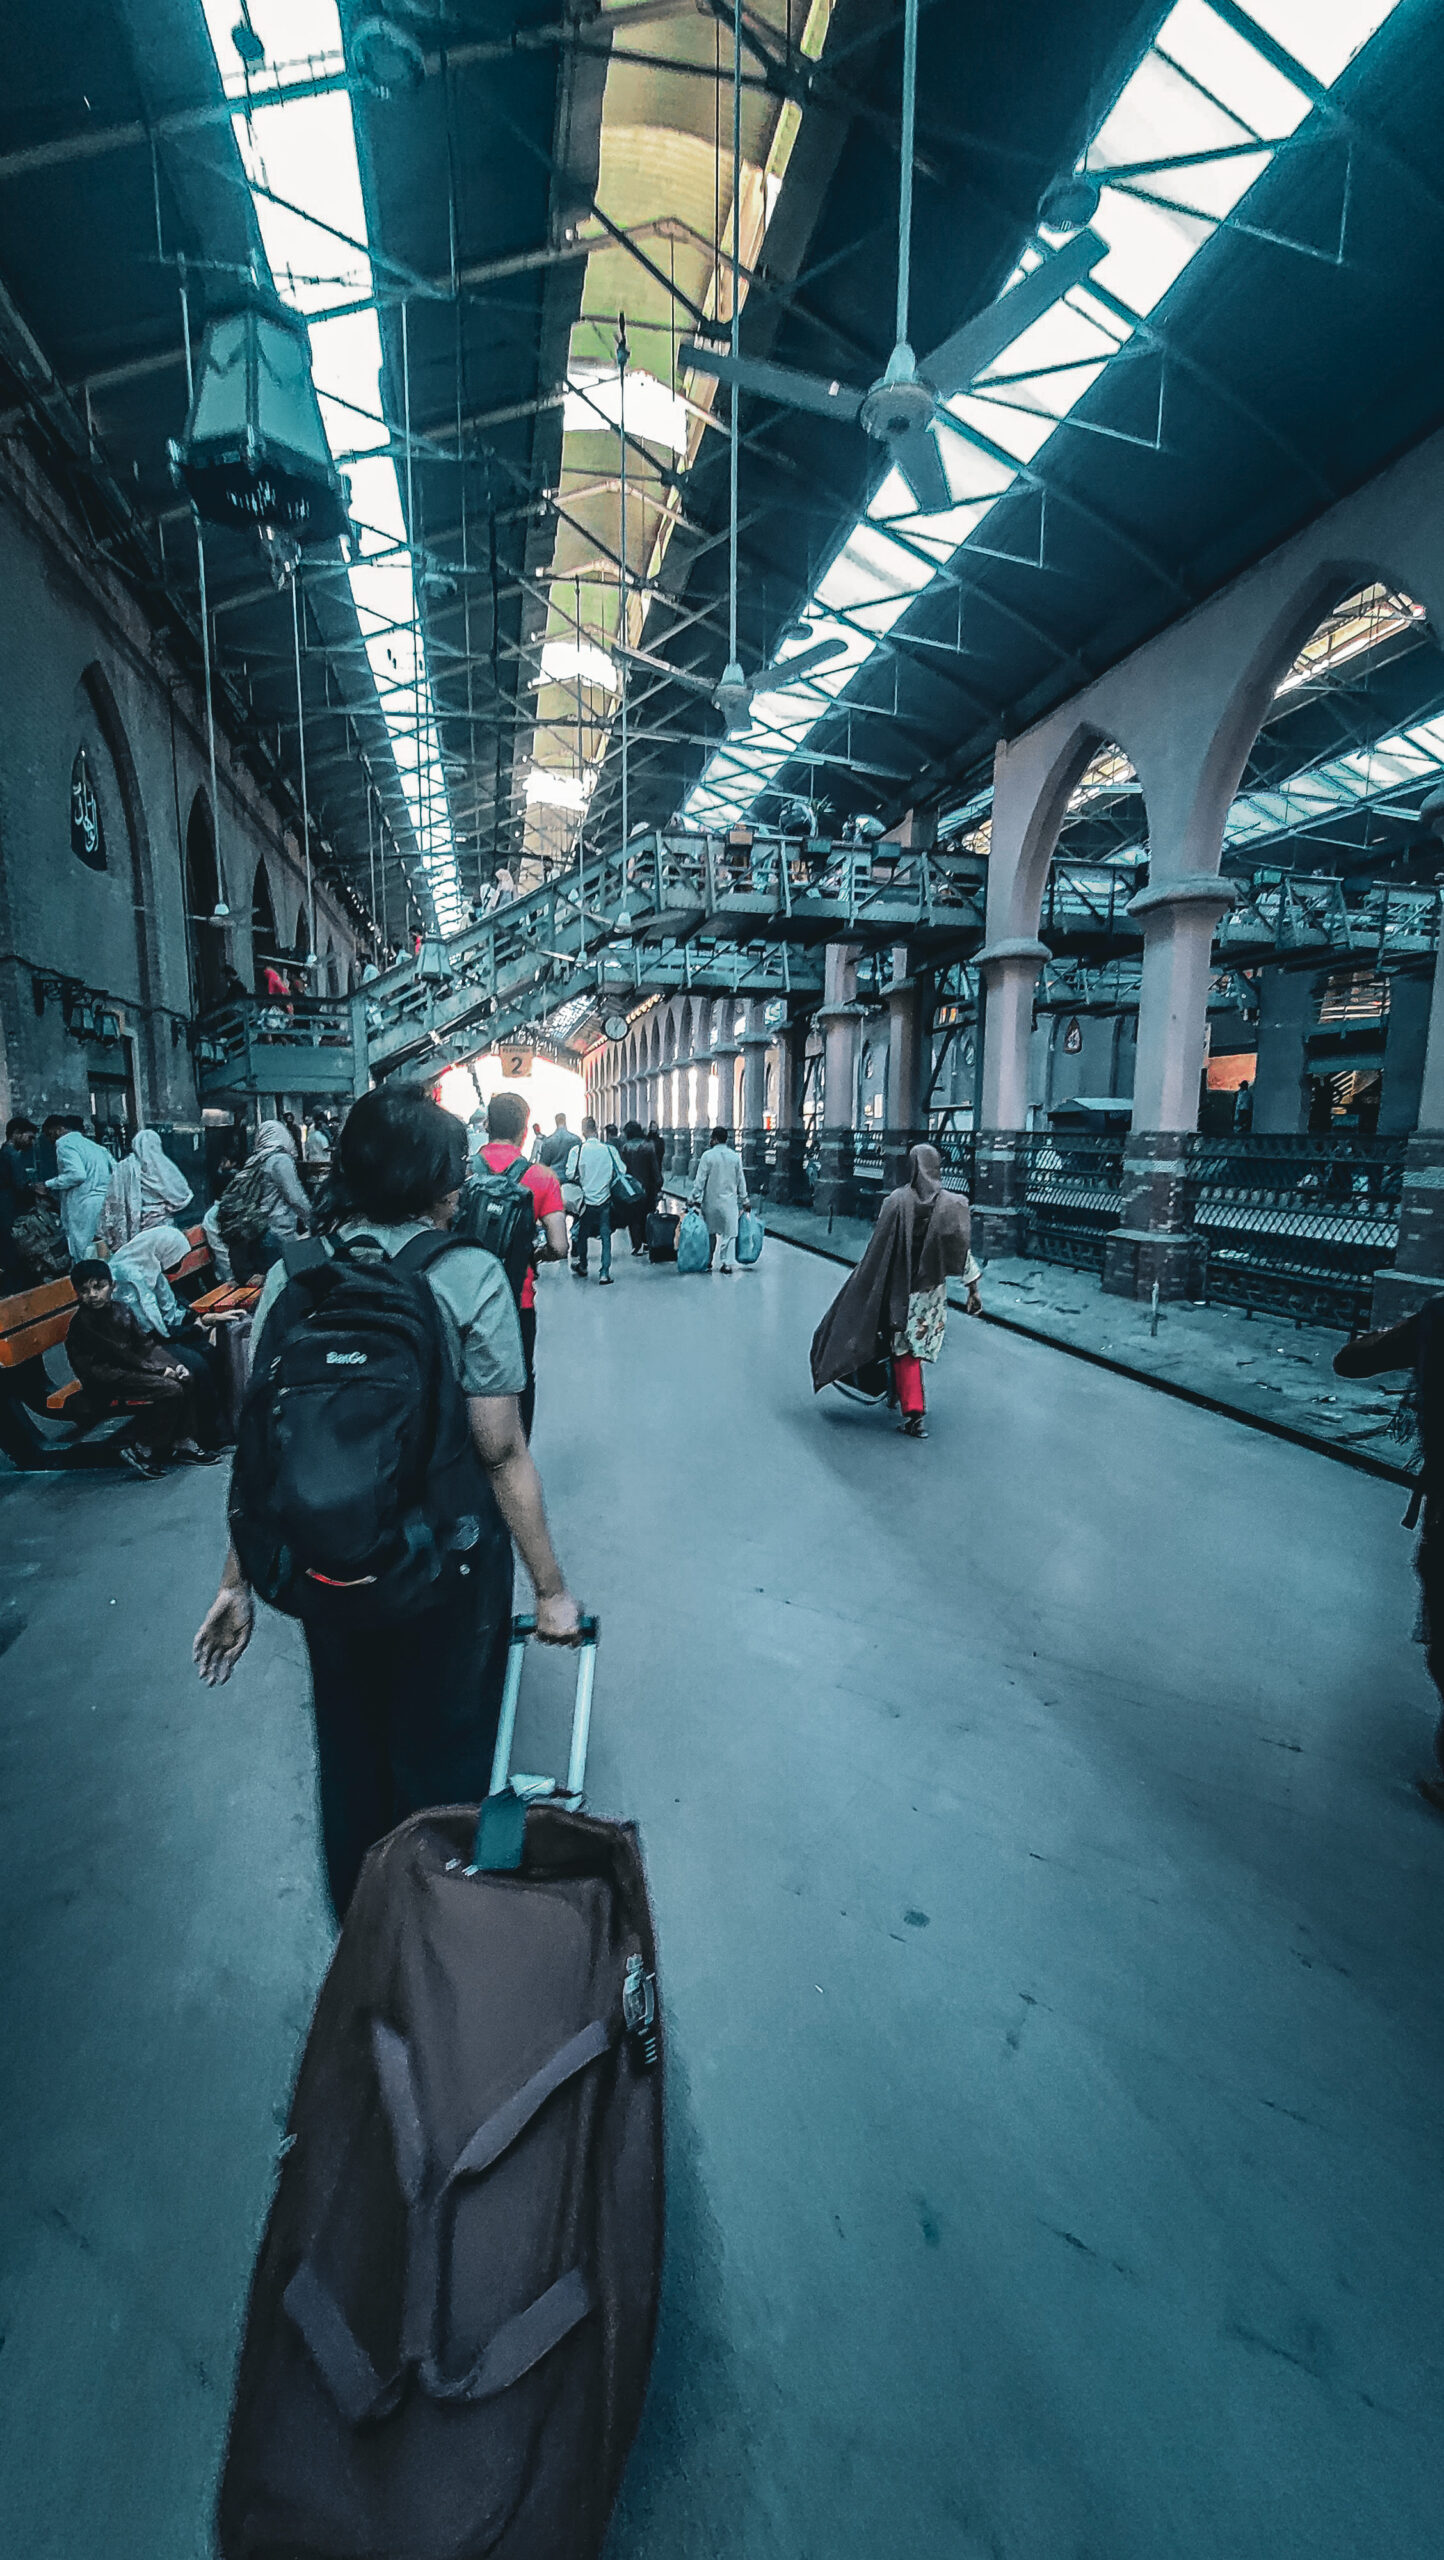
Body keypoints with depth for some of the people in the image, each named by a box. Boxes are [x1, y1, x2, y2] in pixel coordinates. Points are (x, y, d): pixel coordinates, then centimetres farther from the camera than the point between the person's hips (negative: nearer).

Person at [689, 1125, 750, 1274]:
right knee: (729, 1233, 5)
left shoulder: (707, 1155, -7)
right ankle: (727, 1264, 2)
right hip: (730, 1201, 1)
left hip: (711, 1201, -1)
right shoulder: (735, 1156, 2)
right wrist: (744, 1200, 15)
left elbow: (700, 1179, -8)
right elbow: (741, 1181, 7)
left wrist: (695, 1198, -3)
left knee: (709, 1233, 12)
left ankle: (707, 1262, 19)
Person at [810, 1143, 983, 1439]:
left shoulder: (896, 1202, -11)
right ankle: (900, 1395, 33)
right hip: (933, 1289, 2)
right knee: (915, 1347, 18)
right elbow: (963, 1251, -8)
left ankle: (913, 1412, 5)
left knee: (904, 1350, 8)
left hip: (900, 1288, -1)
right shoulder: (952, 1204, -8)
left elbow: (877, 1251, -10)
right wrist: (973, 1288, 0)